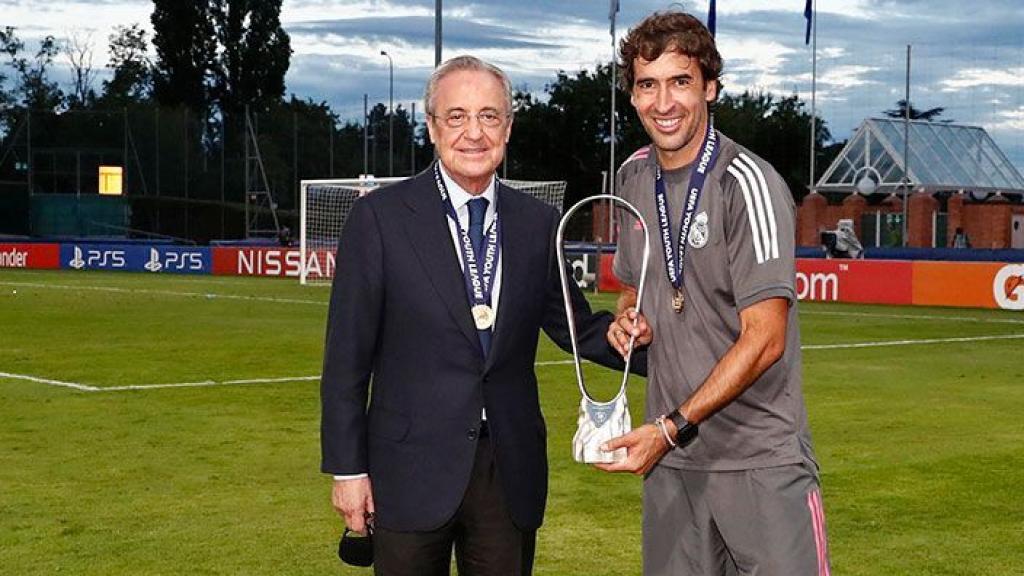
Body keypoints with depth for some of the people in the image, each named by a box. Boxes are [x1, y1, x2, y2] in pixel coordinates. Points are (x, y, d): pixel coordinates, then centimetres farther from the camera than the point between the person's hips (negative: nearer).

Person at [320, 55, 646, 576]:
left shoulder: (538, 223, 5)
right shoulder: (380, 216, -6)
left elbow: (573, 324, 12)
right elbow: (348, 353, -5)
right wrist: (347, 468, -7)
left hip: (511, 472, 3)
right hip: (412, 470, -3)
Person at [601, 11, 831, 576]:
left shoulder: (747, 184, -13)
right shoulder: (634, 176, 8)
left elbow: (763, 339, -16)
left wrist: (671, 427, -20)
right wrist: (627, 318, 1)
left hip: (761, 459, -6)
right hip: (669, 453, 6)